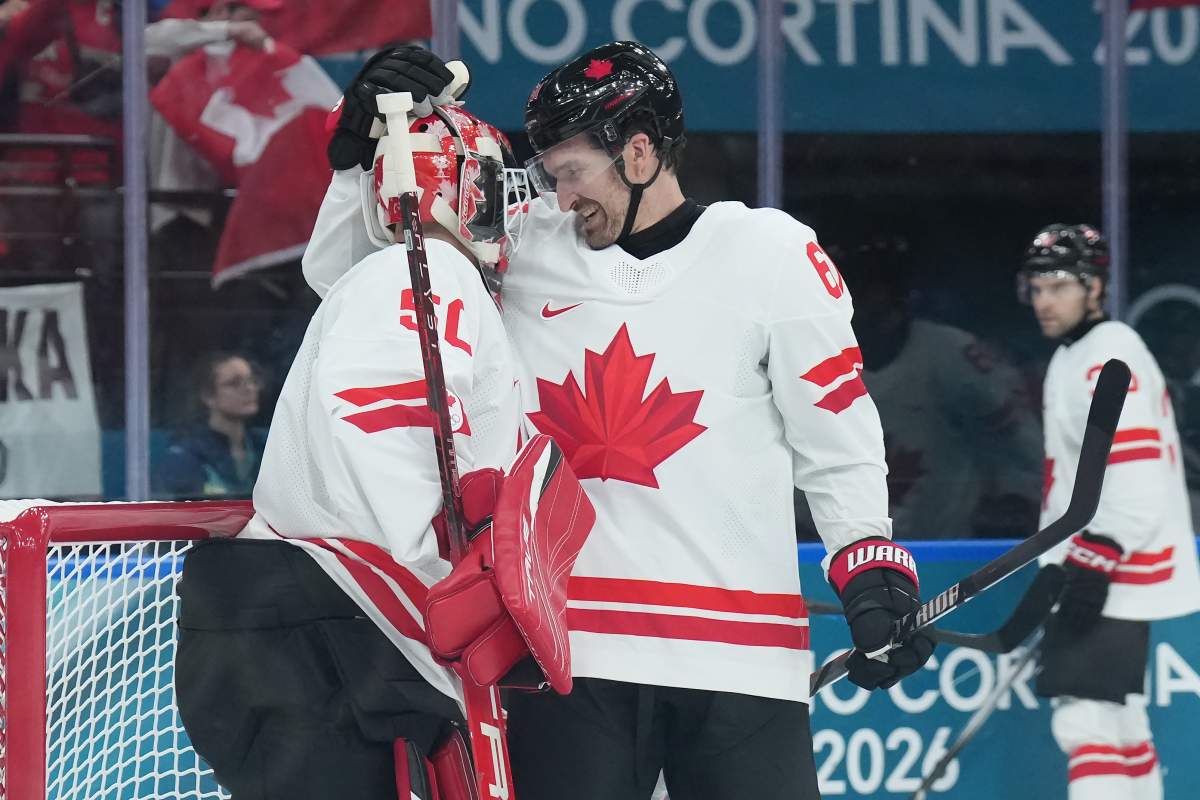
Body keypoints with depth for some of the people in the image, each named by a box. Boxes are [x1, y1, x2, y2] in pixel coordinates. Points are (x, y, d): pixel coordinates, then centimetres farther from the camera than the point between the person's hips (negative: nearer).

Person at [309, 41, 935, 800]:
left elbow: (839, 438, 4)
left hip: (738, 652, -2)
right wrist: (368, 148, -1)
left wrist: (874, 573, -5)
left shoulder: (770, 253, 1)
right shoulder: (526, 249, 8)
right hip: (565, 646, 2)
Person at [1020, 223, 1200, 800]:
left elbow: (1138, 480, -24)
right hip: (1096, 573, 11)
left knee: (1086, 721, -17)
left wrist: (1094, 564, -27)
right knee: (1118, 721, 16)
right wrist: (1065, 567, 27)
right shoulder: (1075, 357, 18)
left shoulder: (1108, 359, -15)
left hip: (1111, 574, -11)